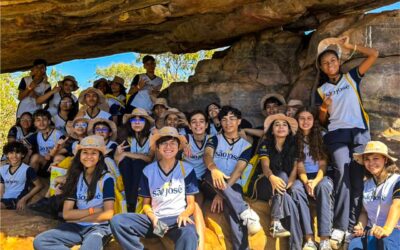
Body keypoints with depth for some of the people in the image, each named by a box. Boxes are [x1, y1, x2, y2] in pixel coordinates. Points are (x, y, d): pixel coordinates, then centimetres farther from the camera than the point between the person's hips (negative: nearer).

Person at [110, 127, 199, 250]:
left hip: (178, 218, -3)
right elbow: (146, 203, 13)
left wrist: (184, 214, -18)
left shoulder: (187, 170, 5)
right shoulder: (148, 171, 8)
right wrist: (152, 217, -10)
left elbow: (191, 203, 5)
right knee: (117, 221, -23)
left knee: (189, 234, -40)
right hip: (155, 219, 3)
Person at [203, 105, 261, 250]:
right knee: (211, 174, -38)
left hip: (233, 186, 0)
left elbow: (238, 170, -6)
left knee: (233, 210, -37)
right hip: (212, 186, 0)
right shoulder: (214, 139, 11)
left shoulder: (246, 145, 10)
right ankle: (245, 211, -49)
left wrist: (223, 192, -23)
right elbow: (207, 155, -14)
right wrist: (214, 168, -42)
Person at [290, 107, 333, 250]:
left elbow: (323, 164, -2)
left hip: (320, 176, 0)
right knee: (296, 189, -34)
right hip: (303, 177, 1)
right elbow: (299, 165, -2)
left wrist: (316, 181, -21)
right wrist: (306, 182, -21)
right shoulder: (295, 139, 6)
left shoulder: (321, 136, 5)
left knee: (324, 186, -36)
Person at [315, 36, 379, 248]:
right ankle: (339, 227, -17)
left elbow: (374, 54, 3)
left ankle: (350, 227, 2)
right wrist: (324, 108, -7)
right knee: (342, 172, -19)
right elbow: (322, 121, 13)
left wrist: (348, 46, 3)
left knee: (357, 178, -4)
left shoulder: (352, 77, 12)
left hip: (360, 133, 1)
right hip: (337, 135, 0)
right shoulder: (321, 90, 14)